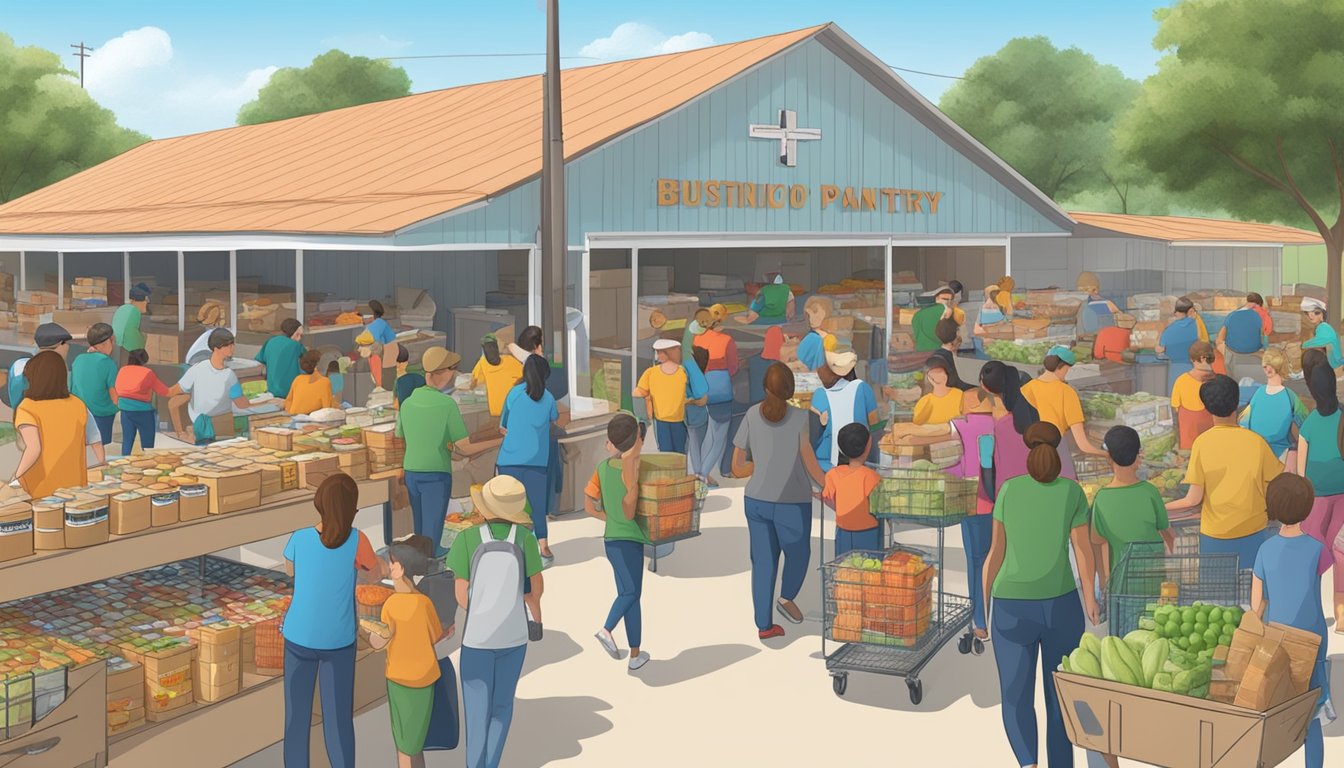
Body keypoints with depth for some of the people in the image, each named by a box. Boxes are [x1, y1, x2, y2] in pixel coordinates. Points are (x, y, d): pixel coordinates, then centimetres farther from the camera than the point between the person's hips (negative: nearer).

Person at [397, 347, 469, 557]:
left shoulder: (407, 403, 0)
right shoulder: (448, 404, -15)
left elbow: (399, 439, 13)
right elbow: (463, 444, -12)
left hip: (411, 471, 6)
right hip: (437, 474, -6)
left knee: (421, 525, 21)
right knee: (432, 530, 1)